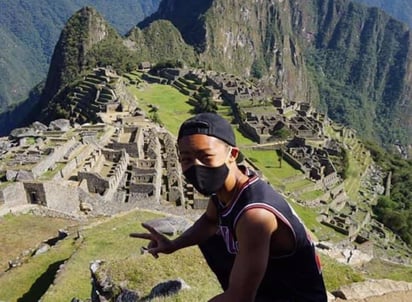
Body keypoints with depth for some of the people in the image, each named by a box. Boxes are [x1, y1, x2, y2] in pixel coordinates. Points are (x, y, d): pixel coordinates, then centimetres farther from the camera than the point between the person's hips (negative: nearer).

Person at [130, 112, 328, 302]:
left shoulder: (255, 215, -36)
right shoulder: (223, 182, -11)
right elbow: (210, 220, 10)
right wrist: (173, 245, -3)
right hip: (264, 278, 8)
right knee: (207, 240, 14)